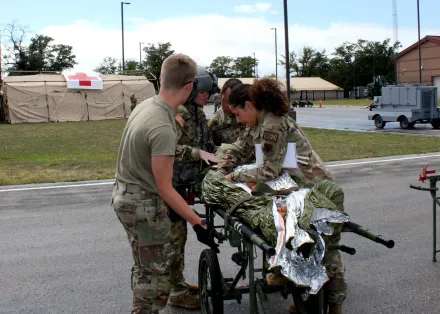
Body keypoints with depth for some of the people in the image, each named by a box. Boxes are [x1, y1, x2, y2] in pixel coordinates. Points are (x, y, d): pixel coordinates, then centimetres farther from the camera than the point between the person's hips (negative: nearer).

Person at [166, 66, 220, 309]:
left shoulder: (198, 113, 11)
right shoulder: (177, 113, -17)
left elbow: (206, 142, 18)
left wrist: (216, 156, 2)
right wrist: (198, 153, -30)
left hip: (183, 181, 9)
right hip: (170, 182, -9)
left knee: (178, 232, 17)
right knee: (175, 234, -4)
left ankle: (177, 282, 30)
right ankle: (177, 292, 5)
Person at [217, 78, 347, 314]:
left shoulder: (272, 125, -23)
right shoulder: (259, 121, 7)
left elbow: (270, 169, -22)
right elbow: (242, 145, 19)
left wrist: (236, 177, -13)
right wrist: (224, 165, 4)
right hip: (296, 186, 10)